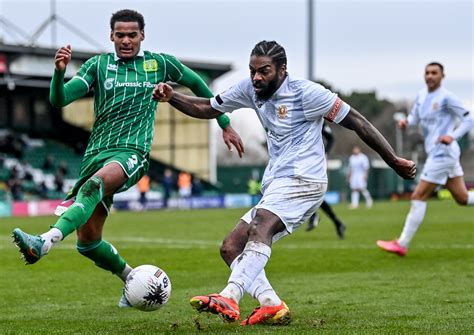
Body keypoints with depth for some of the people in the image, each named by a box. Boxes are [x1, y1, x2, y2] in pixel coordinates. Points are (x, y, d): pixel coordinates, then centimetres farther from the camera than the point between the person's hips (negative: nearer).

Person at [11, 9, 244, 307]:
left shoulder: (160, 63, 11)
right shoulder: (98, 65, 10)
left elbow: (197, 84, 27)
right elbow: (59, 100, 0)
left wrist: (225, 125, 28)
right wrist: (59, 71, -21)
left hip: (132, 152, -4)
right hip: (96, 154, 4)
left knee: (94, 184, -37)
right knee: (87, 240, 2)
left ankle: (45, 242, -54)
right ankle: (132, 279, 26)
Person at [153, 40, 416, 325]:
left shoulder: (306, 92, -8)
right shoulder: (250, 89, 10)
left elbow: (356, 122, -5)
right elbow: (208, 108, 21)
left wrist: (394, 161, -5)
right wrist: (171, 97, 2)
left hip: (302, 181, -9)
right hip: (276, 185, 9)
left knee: (259, 229, -34)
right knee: (230, 247, -2)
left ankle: (229, 299, -51)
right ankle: (272, 305, -16)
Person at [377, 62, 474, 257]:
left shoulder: (446, 97, -12)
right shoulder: (421, 96, 11)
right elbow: (415, 117, 22)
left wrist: (452, 136, -24)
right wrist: (406, 122, -1)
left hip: (442, 153, -9)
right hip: (436, 154, 9)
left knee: (419, 197, -7)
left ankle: (402, 245, -2)